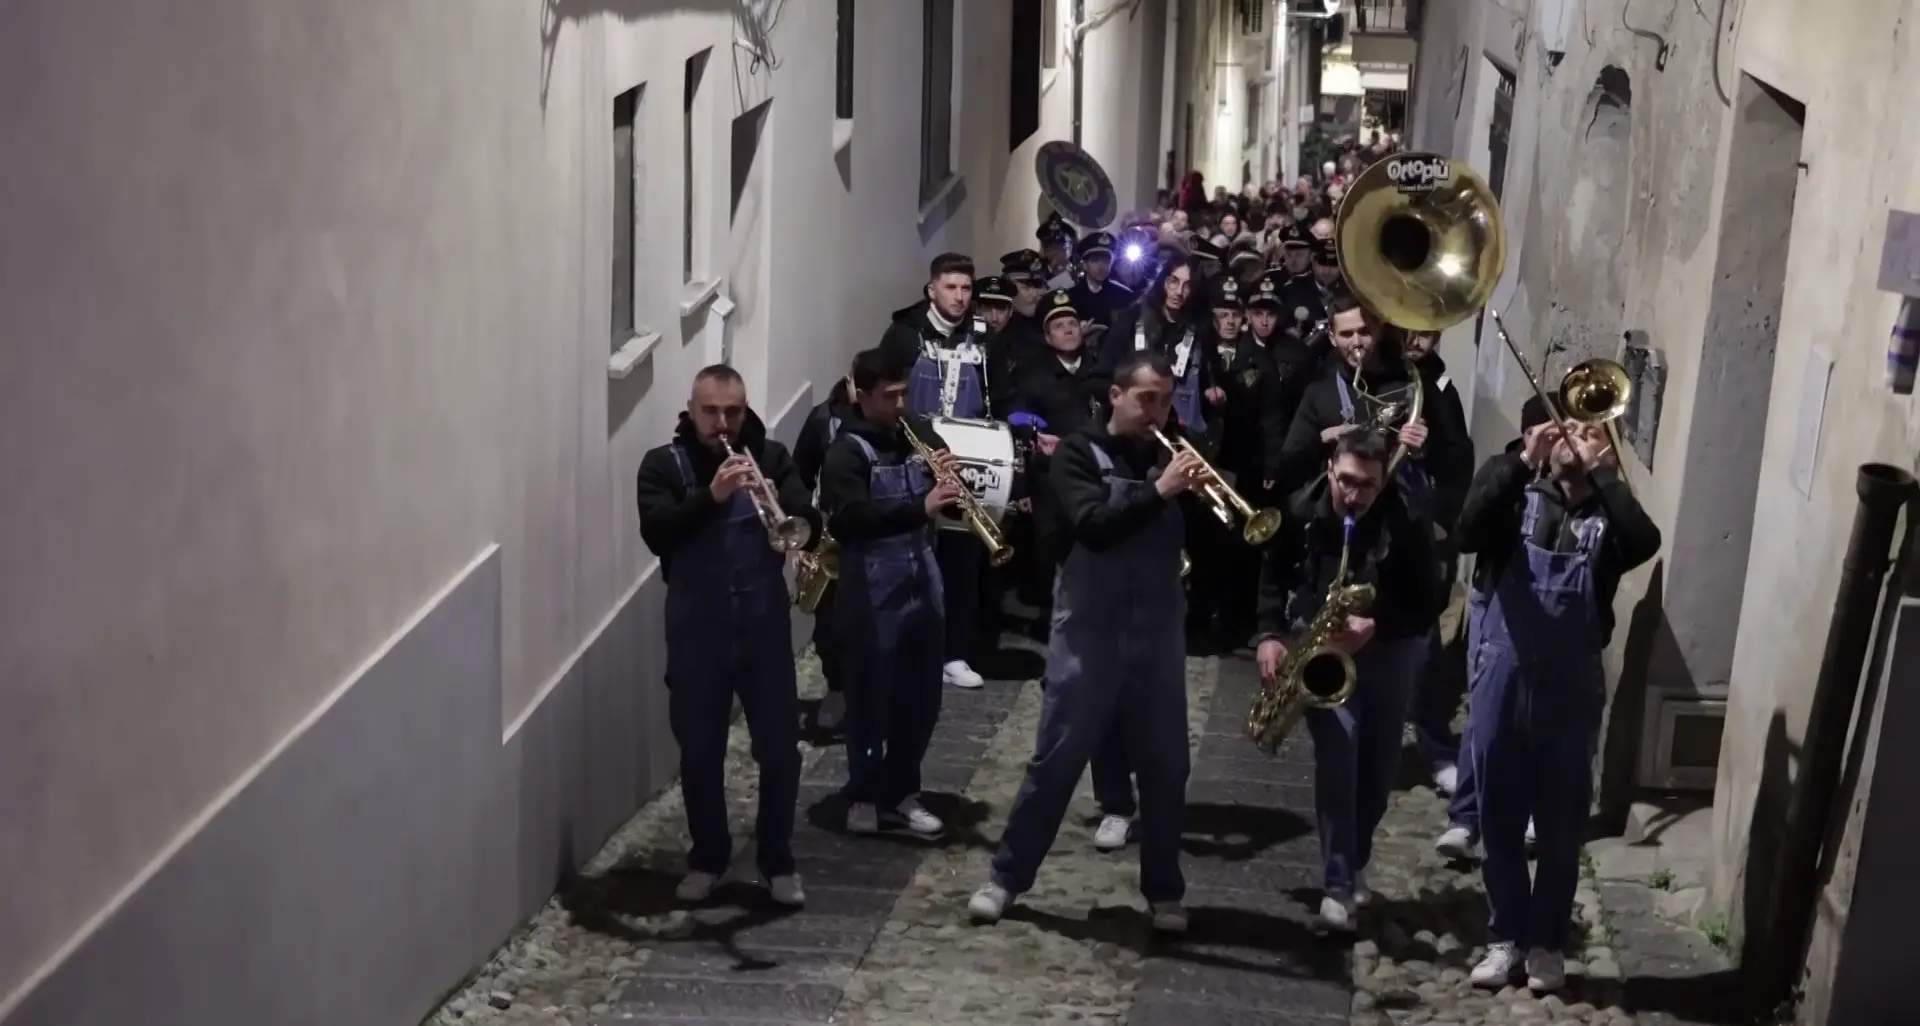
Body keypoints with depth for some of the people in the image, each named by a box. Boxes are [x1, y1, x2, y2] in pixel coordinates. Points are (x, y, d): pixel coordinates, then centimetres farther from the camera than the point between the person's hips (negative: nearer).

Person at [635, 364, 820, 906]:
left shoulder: (771, 456, 4)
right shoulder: (664, 464, -1)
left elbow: (810, 526, -6)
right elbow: (656, 533, -16)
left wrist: (773, 498, -26)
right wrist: (711, 495, -29)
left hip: (764, 623, 1)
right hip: (697, 628, -1)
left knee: (780, 748, 4)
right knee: (700, 751, 7)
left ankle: (778, 861, 19)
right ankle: (708, 858, 25)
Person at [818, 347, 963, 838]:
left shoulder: (919, 434, 8)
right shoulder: (847, 451, -11)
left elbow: (945, 491, 16)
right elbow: (850, 518, -25)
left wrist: (949, 477, -8)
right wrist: (921, 506, -33)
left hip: (923, 582, 6)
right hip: (874, 592, -6)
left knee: (920, 697, 12)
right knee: (871, 697, 3)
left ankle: (901, 793, 25)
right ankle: (863, 796, 16)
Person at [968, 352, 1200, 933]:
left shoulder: (1170, 456, 9)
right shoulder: (1080, 453, -2)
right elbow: (1092, 527, -20)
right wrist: (1158, 493, -27)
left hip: (1158, 635, 4)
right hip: (1090, 633, -4)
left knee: (1166, 767, 7)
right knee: (1057, 759, 1)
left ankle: (1164, 891, 20)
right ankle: (1007, 877, 13)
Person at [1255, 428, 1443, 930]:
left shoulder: (1408, 521, -17)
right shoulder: (1303, 510, -10)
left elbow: (1428, 602, -14)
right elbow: (1275, 575, 6)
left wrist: (1376, 627, -29)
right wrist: (1271, 633, -7)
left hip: (1388, 650, 1)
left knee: (1378, 766, 8)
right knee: (1337, 752, -17)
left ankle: (1355, 864, 31)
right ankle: (1339, 884, -12)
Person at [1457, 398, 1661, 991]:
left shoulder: (1607, 510, 2)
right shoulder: (1514, 489, 0)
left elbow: (1645, 543, -19)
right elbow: (1468, 532, -20)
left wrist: (1604, 473, -18)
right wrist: (1522, 462, -25)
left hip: (1573, 686, 0)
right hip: (1504, 675, 0)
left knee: (1561, 824, 9)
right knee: (1499, 817, 10)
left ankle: (1547, 941, 24)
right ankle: (1506, 935, 25)